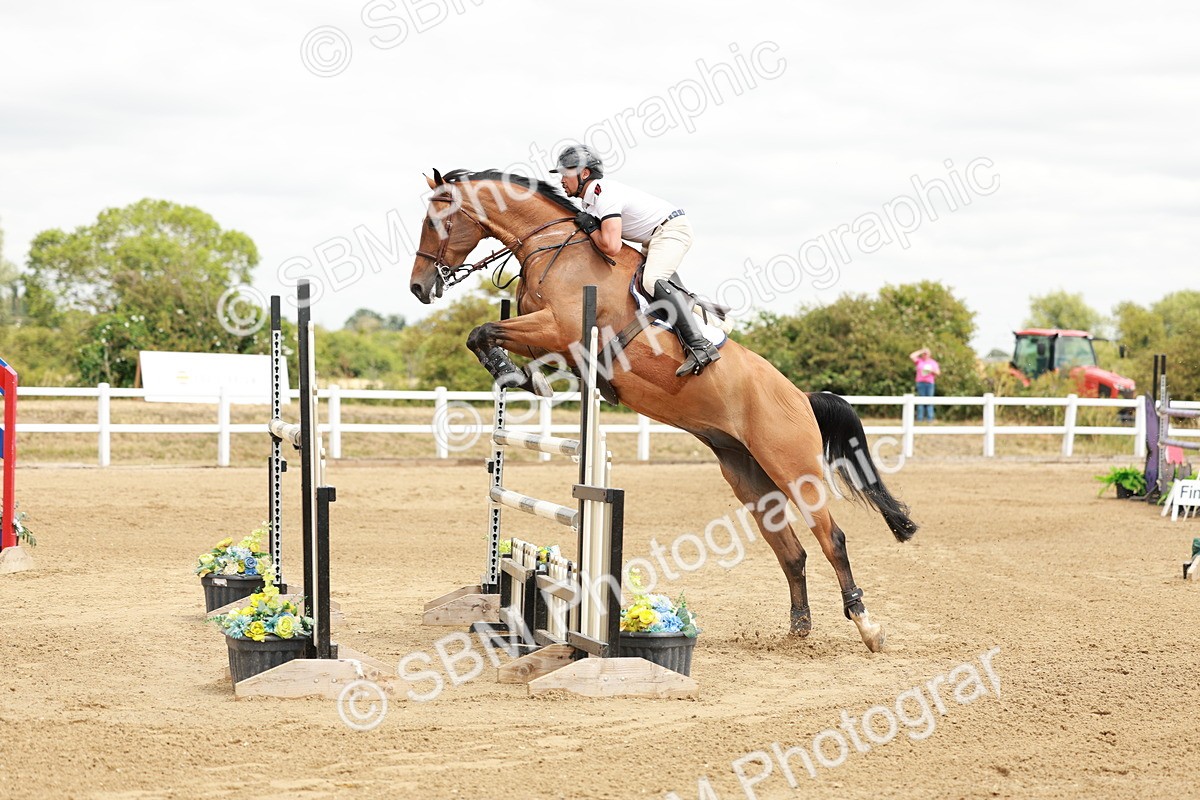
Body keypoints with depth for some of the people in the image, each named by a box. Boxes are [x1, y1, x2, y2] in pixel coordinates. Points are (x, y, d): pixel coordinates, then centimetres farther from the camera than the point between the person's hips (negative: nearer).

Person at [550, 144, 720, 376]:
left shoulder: (605, 194, -25)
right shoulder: (589, 199, 7)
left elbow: (611, 247, -35)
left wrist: (590, 228, -17)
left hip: (672, 227, -11)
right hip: (655, 237, 11)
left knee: (652, 280, -30)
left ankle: (700, 346, -38)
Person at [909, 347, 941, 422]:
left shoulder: (933, 362, 13)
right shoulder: (919, 361, 10)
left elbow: (938, 372, 10)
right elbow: (912, 356, -5)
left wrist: (932, 370, -10)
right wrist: (920, 351, 1)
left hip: (929, 383, 1)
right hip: (920, 382, -1)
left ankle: (930, 418, -5)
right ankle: (919, 418, -6)